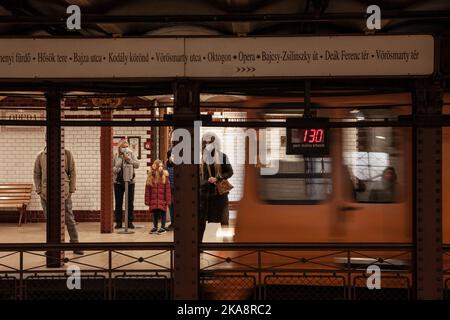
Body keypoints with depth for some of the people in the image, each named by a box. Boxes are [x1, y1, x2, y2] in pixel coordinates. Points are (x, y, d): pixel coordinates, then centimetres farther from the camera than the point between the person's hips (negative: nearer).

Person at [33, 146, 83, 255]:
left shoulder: (67, 154, 0)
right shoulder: (41, 156, 4)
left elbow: (72, 172, 1)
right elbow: (36, 174, 8)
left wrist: (71, 190, -4)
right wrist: (39, 191, 0)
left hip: (64, 193, -1)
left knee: (69, 219, 4)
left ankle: (75, 245, 12)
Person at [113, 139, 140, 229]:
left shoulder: (131, 154, 2)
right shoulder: (116, 156, 4)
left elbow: (137, 165, -7)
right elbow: (112, 167, 10)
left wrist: (129, 159, -18)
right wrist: (115, 169, -11)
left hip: (130, 181, -1)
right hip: (118, 182, 1)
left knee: (130, 203, 3)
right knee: (118, 203, 5)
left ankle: (130, 222, 11)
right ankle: (118, 222, 13)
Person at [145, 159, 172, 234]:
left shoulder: (165, 175, -5)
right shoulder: (150, 176, 1)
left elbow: (168, 189, -5)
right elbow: (147, 190, 3)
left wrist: (168, 200, -8)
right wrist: (147, 200, 1)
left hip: (162, 199, -2)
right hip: (153, 199, 2)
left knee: (162, 213, 3)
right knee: (155, 213, 11)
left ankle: (163, 227, 12)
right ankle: (155, 227, 24)